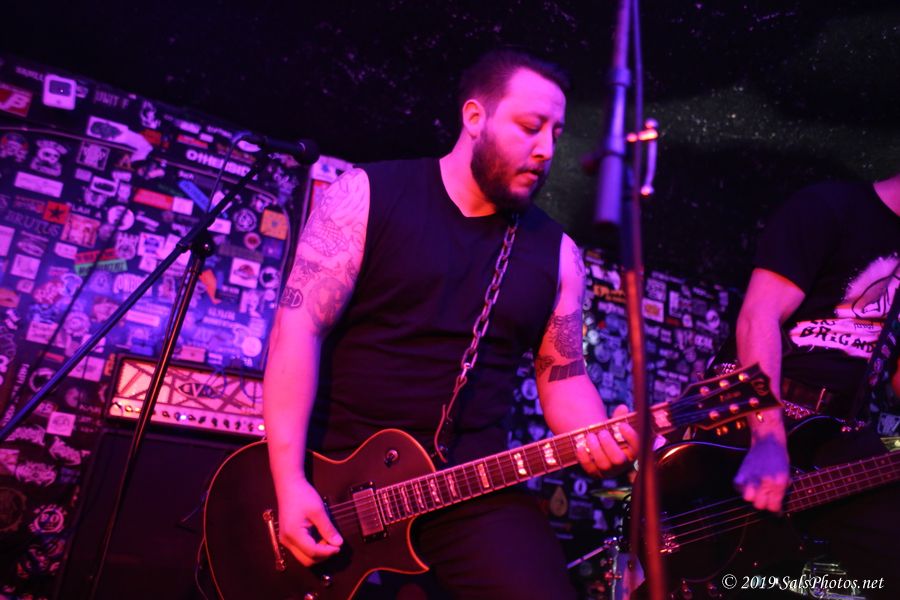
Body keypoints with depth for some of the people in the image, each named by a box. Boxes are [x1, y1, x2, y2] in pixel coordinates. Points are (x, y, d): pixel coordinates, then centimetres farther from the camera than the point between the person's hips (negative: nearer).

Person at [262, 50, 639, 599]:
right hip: (337, 467, -1)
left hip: (472, 482, 2)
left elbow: (563, 374, 10)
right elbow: (299, 328, -10)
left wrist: (600, 441, -12)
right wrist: (289, 480, -15)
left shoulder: (556, 251, 6)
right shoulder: (368, 195, -4)